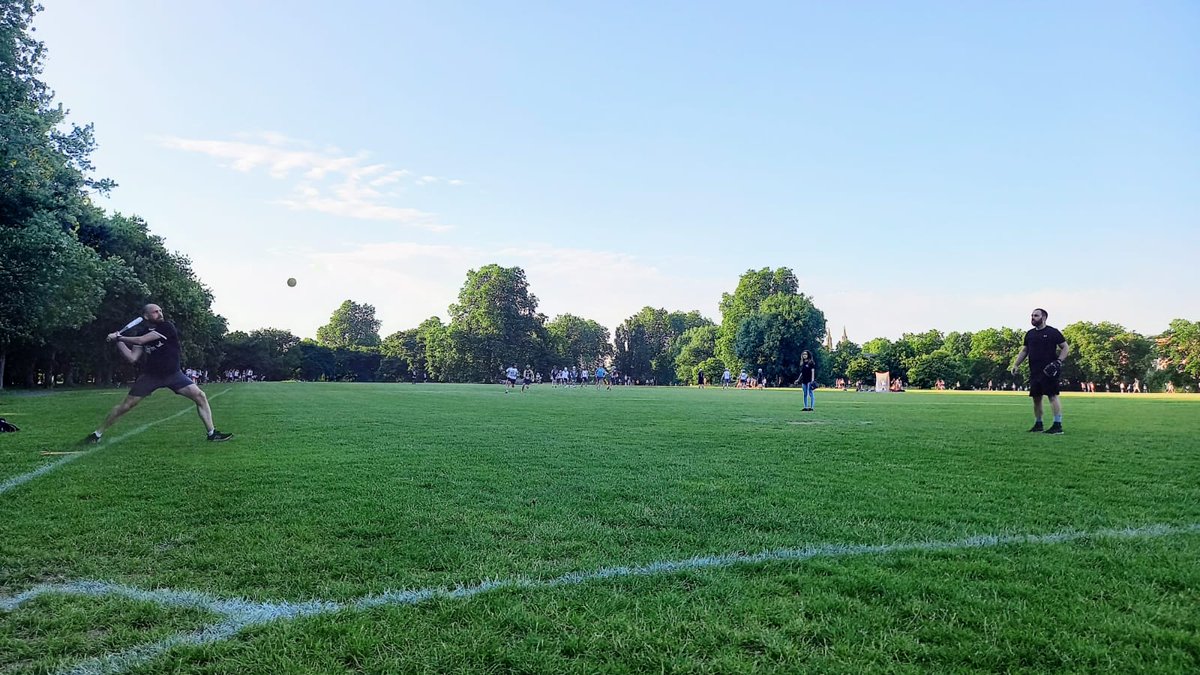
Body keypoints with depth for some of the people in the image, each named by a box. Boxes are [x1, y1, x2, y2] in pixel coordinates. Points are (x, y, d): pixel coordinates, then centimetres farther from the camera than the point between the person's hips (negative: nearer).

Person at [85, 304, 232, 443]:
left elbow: (141, 340, -17)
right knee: (126, 405, -1)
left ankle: (212, 433, -9)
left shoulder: (167, 327, -10)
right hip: (150, 375, 2)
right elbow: (132, 358, -2)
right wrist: (118, 341, -8)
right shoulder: (142, 334, 2)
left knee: (200, 396, -16)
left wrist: (118, 337, -6)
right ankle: (97, 434, 16)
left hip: (173, 374, -2)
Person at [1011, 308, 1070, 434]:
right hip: (1034, 371, 7)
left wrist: (1058, 361, -14)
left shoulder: (1053, 332, -2)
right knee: (1036, 397, 10)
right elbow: (1024, 351, 22)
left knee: (1052, 395, -10)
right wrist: (1016, 365, 13)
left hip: (1049, 371, -6)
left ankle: (1058, 425, -10)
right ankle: (1038, 424, 19)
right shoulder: (1030, 334, 16)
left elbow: (1066, 348, -1)